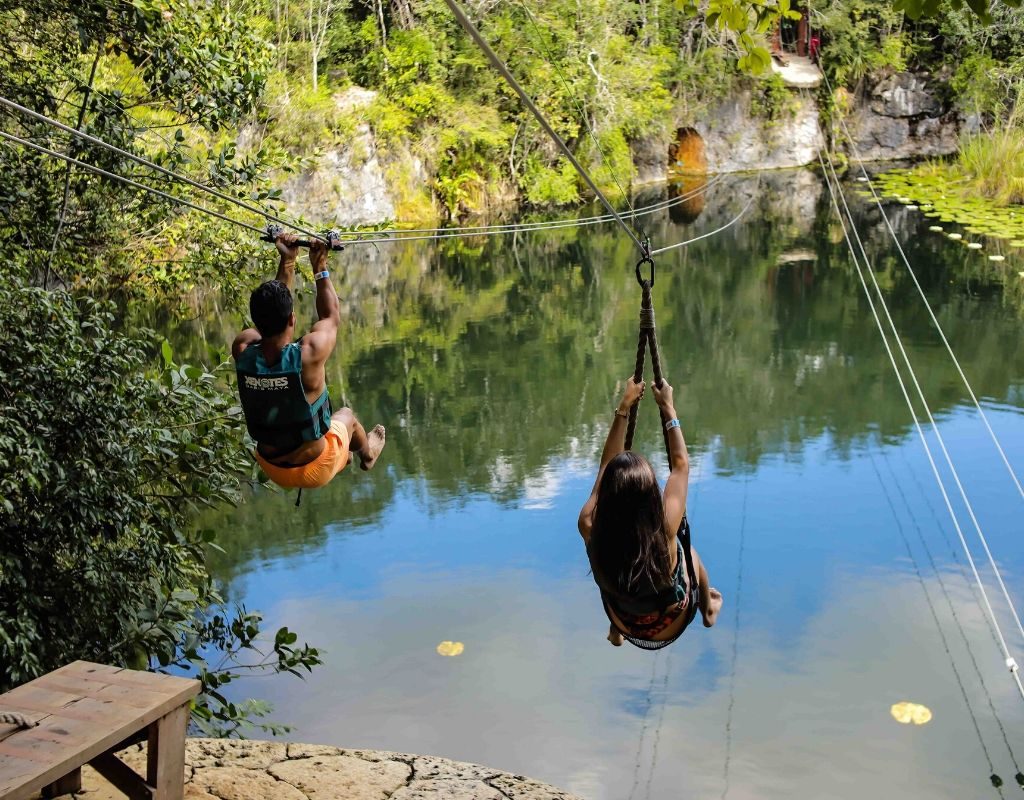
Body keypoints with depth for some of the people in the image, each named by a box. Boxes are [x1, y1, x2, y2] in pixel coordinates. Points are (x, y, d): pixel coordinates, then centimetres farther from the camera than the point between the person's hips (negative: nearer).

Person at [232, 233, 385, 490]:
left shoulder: (242, 351, -21)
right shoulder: (309, 354, -32)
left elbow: (270, 315, 0)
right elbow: (331, 317, -9)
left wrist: (287, 262, 5)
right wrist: (320, 267, 1)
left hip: (272, 469, 3)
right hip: (315, 471, -3)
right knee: (346, 416, 29)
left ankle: (345, 457, 64)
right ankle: (368, 454, 62)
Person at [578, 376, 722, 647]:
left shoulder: (591, 527, -33)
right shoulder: (664, 530, -39)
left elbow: (607, 464, -14)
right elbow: (681, 465, -21)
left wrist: (623, 408, -8)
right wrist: (667, 407, -11)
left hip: (626, 626, 2)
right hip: (669, 629, -2)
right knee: (690, 552, 26)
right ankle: (709, 611, 55)